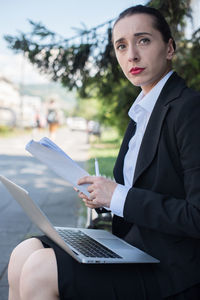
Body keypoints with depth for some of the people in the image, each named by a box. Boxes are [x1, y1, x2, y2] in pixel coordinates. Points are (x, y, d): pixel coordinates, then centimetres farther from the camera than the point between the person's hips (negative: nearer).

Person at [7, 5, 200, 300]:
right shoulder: (142, 112, 12)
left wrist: (120, 197, -19)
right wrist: (104, 195, 0)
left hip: (171, 268, -8)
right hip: (134, 243, 8)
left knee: (39, 271, -17)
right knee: (23, 255, -1)